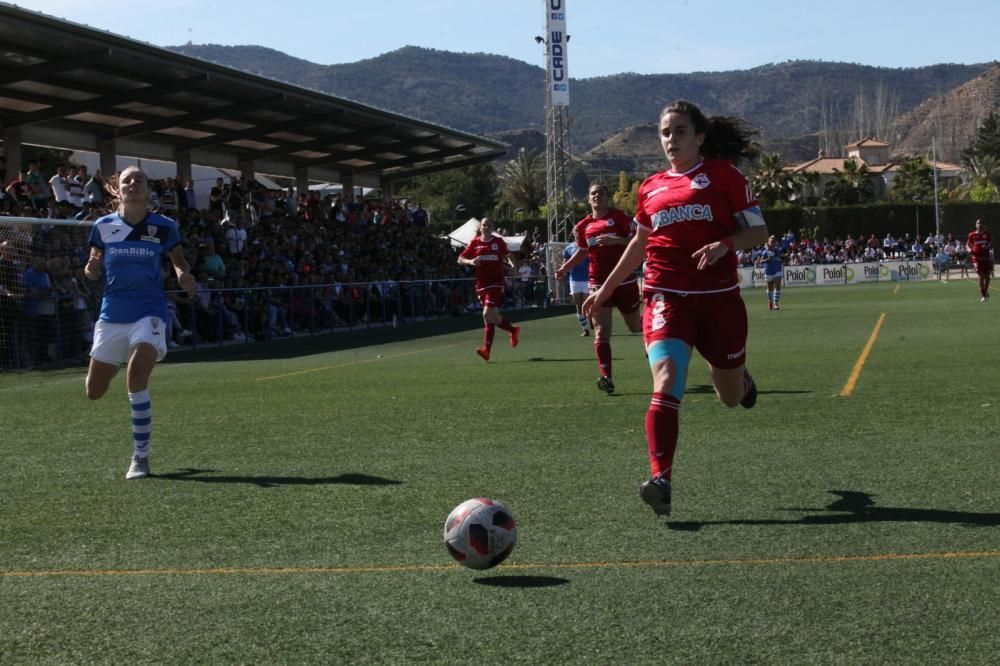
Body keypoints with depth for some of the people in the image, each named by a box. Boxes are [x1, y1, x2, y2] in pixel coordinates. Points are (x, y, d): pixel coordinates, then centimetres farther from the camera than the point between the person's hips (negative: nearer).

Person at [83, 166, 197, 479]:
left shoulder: (164, 227, -3)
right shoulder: (103, 226, 1)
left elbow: (179, 260, 12)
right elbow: (93, 271, 10)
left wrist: (184, 276, -11)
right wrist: (91, 268, -15)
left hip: (149, 313, -3)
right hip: (112, 314, 3)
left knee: (136, 375, -26)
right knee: (94, 392, 7)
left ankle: (141, 457, -13)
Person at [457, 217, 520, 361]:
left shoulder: (498, 242, 3)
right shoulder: (474, 243, 7)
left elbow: (507, 255, 17)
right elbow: (460, 259, 7)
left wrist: (512, 263, -5)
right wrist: (470, 261, -14)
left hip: (495, 283, -4)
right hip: (481, 284, 4)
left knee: (488, 314, -17)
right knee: (492, 316, 10)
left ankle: (486, 348, -11)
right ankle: (513, 329, 36)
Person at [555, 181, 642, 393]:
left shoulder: (619, 216, -5)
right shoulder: (584, 225, 6)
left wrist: (616, 240, -25)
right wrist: (565, 268, 7)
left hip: (624, 280, -2)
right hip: (598, 283, 2)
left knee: (636, 327, 14)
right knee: (602, 331, -9)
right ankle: (606, 377, -12)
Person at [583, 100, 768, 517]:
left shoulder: (722, 174, 1)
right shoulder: (651, 187, 13)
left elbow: (758, 231, 0)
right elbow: (640, 242, 26)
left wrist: (724, 244, -20)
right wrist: (606, 288, 27)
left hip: (719, 297, -1)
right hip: (666, 296, 1)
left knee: (732, 398, 13)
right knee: (667, 380, -23)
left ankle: (732, 373, 52)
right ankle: (660, 479, -31)